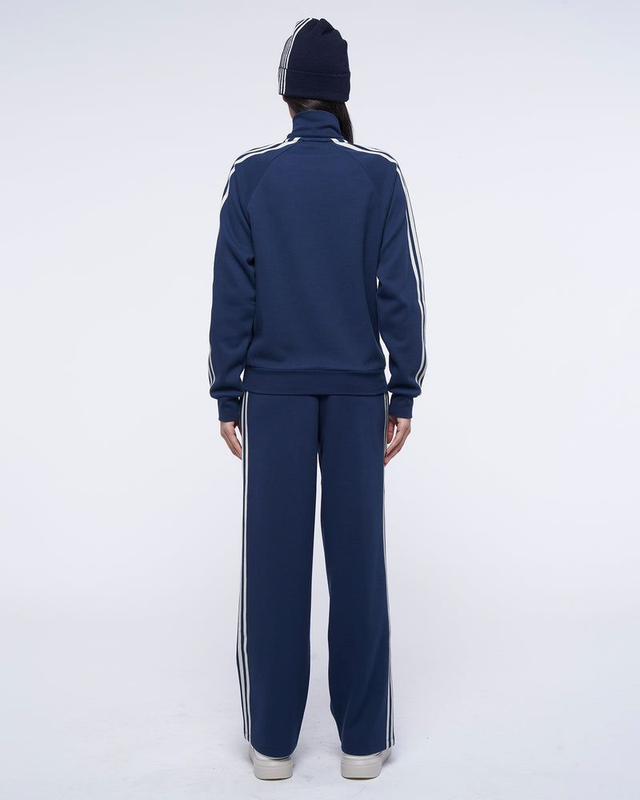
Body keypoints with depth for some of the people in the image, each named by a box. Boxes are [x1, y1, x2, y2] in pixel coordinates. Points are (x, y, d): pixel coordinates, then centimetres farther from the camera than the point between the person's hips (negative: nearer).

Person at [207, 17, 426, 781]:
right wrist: (405, 394, 1)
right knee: (357, 556, 5)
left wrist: (227, 397, 2)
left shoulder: (250, 176, 0)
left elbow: (231, 295, -3)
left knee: (277, 557, 5)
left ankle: (272, 738, 14)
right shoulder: (379, 176, 0)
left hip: (275, 390, 0)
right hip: (358, 390, 0)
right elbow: (400, 292, -4)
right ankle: (363, 738, 13)